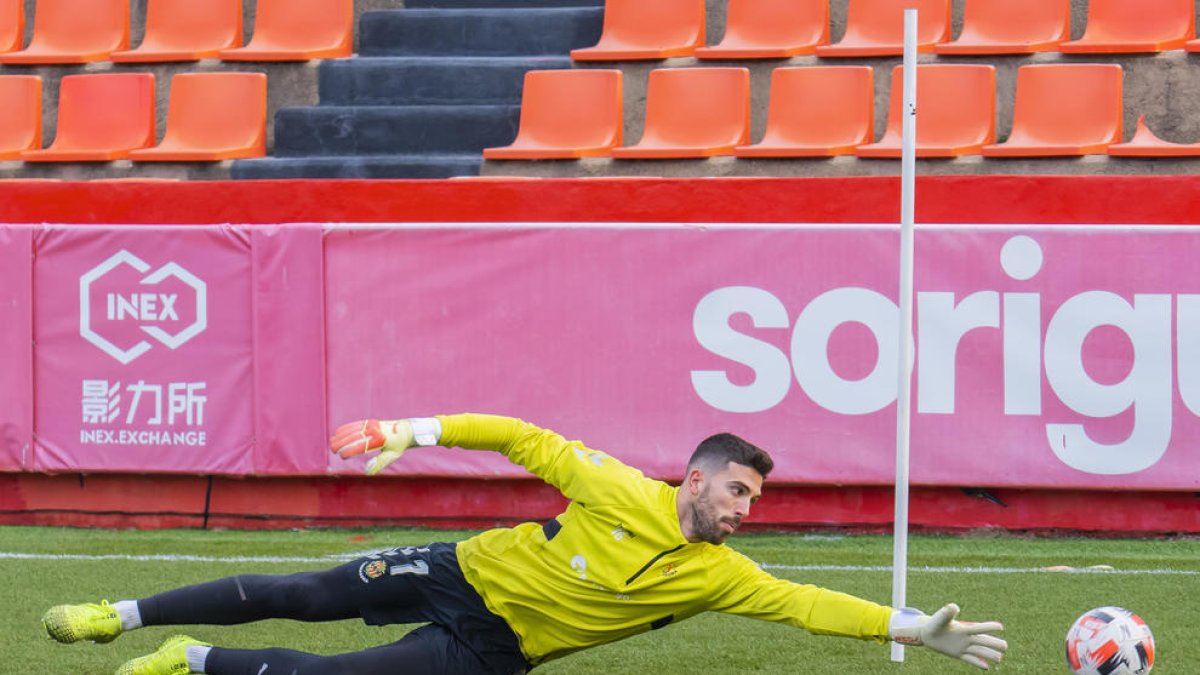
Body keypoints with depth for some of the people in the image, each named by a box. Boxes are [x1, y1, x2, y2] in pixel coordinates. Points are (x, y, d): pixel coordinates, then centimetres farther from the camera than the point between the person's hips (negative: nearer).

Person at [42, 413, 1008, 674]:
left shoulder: (721, 576, -11)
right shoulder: (621, 494, -15)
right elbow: (523, 440, -10)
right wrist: (418, 433, -16)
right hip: (470, 576, -1)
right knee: (295, 597, 5)